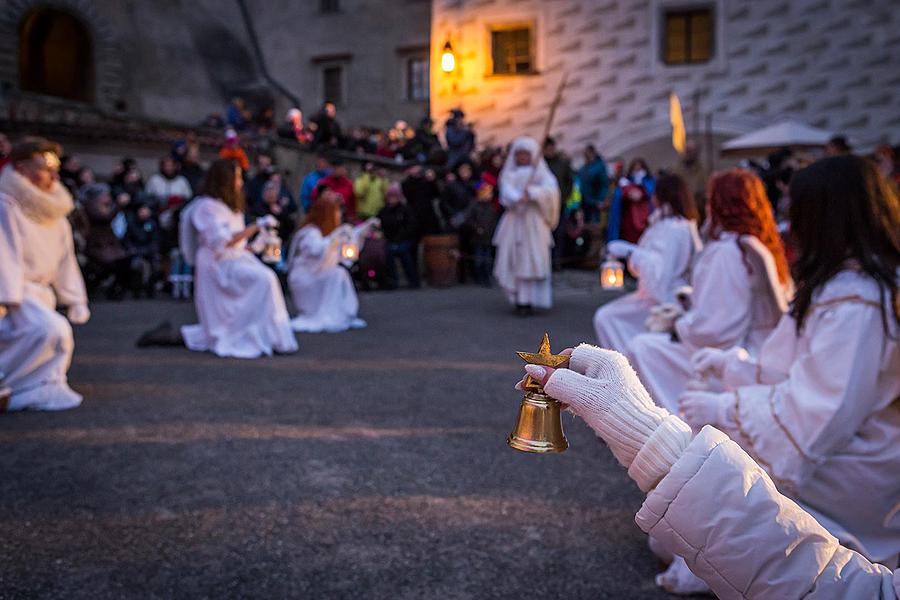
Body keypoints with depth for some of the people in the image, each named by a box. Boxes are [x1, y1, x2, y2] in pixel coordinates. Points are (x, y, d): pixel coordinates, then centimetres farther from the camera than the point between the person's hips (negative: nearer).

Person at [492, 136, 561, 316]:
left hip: (534, 220, -2)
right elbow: (506, 189, -6)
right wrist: (519, 198, -26)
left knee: (532, 258, -9)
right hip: (514, 219, 3)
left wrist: (532, 193, -24)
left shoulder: (540, 172, 8)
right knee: (512, 259, -3)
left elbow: (551, 188, -10)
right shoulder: (509, 173, 14)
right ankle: (519, 299, 4)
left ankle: (528, 301, -11)